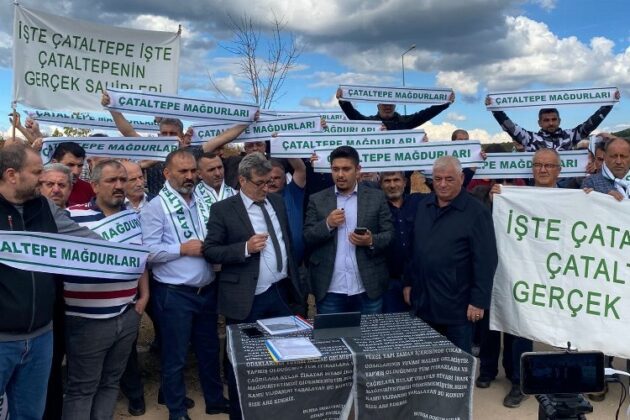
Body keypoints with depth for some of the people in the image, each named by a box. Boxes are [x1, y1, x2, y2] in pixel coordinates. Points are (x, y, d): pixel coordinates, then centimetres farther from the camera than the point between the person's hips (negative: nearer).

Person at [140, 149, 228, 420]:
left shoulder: (201, 203, 8)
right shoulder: (155, 207, -11)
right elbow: (147, 252, -17)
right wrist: (183, 248, -19)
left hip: (207, 290, 6)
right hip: (174, 295, -6)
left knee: (209, 349, 19)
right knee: (175, 357, 9)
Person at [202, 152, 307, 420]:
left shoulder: (277, 202, 9)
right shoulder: (223, 209, -7)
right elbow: (210, 251, -9)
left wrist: (295, 283, 14)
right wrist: (245, 248, -23)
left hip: (282, 293, 5)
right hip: (247, 300, -4)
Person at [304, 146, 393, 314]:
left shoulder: (376, 197, 4)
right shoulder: (317, 200, 5)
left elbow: (390, 235, 2)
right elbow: (306, 239, 1)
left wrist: (372, 241, -17)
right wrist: (327, 224, -15)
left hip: (369, 289, 0)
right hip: (329, 291, 0)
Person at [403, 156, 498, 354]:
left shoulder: (476, 212, -10)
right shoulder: (424, 206, 9)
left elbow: (485, 261, -13)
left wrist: (479, 301, -15)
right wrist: (408, 282, 13)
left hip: (457, 307, -5)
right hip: (423, 302, 6)